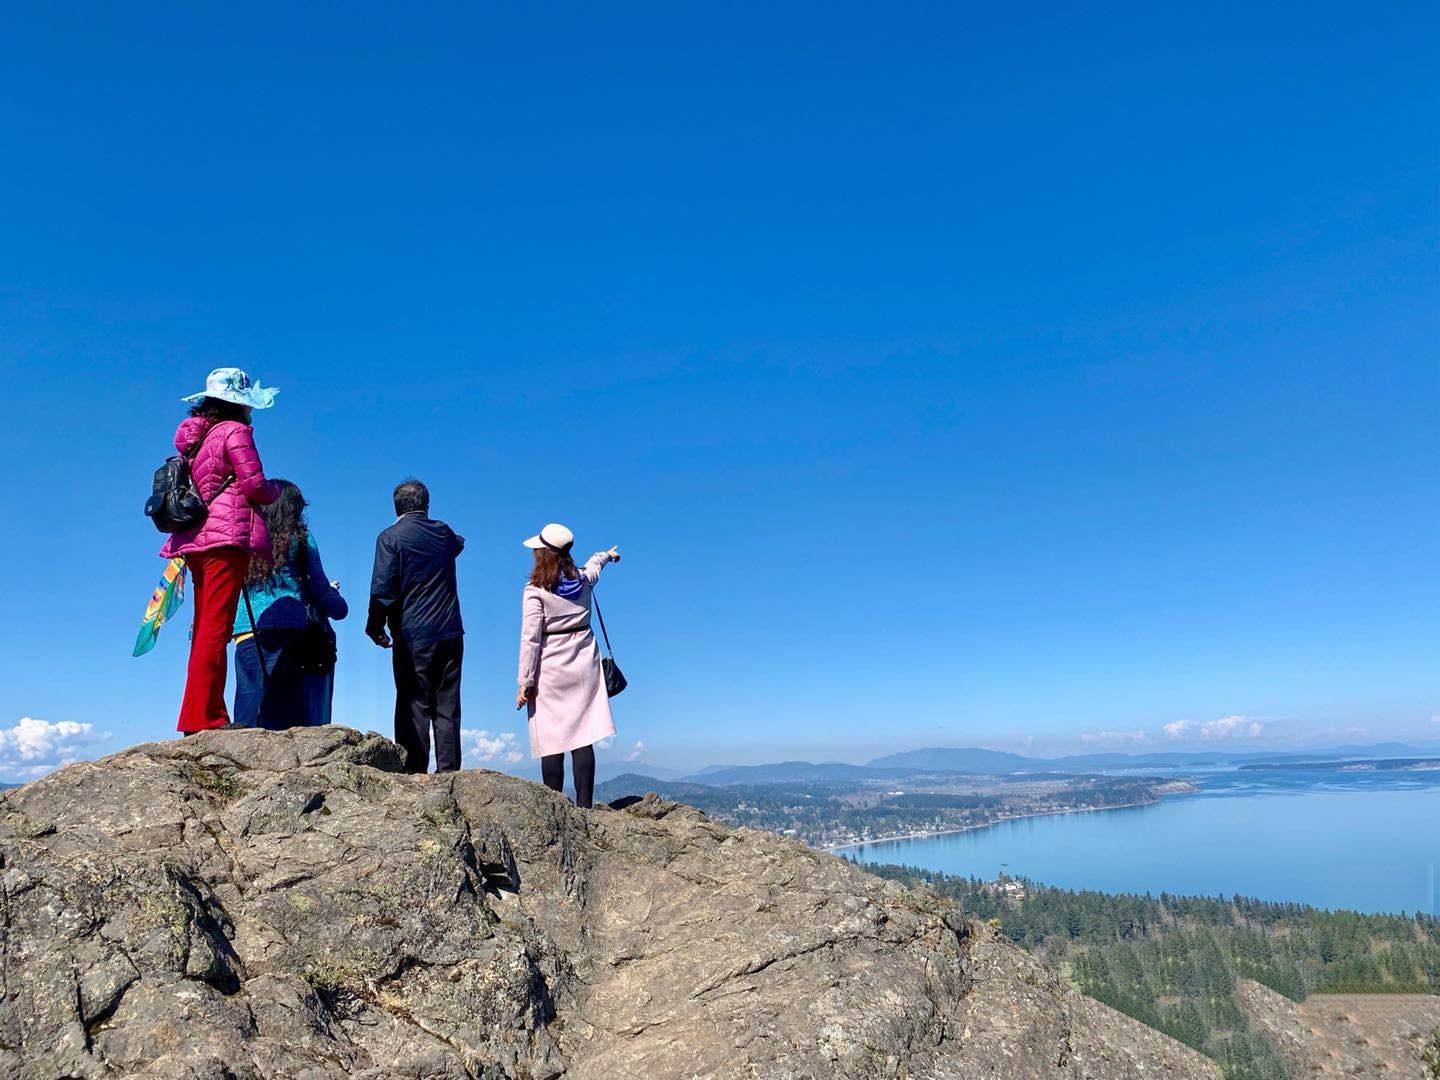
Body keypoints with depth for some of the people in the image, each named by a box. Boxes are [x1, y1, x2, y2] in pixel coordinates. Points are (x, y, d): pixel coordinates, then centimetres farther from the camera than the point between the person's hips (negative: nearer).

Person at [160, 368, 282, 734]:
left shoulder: (195, 436, 20)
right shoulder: (235, 431, -3)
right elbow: (254, 485, -11)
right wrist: (277, 490, 10)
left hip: (196, 539, 8)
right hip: (227, 536, -8)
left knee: (205, 629, 10)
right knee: (215, 628, -11)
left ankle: (200, 716, 12)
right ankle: (202, 716, -12)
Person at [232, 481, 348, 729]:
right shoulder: (299, 536, 6)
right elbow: (318, 586, 8)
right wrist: (339, 605, 26)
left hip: (247, 634, 3)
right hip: (290, 631, -3)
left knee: (250, 713, 1)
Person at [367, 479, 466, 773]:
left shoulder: (390, 538, -5)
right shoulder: (443, 532, 8)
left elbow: (382, 589, -11)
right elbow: (459, 543, 34)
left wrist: (376, 627, 1)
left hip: (413, 636, -3)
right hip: (450, 633, 4)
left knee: (414, 705, 0)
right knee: (447, 706, 6)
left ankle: (414, 773, -1)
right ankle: (448, 773, 6)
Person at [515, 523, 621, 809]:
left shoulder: (535, 591, -9)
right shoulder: (583, 580, 5)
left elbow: (530, 639, -11)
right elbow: (594, 563, 30)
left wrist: (525, 683, -6)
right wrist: (608, 555, 53)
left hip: (550, 672, -4)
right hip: (584, 667, 4)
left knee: (551, 743, 0)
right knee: (583, 740, 3)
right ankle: (584, 806, 4)